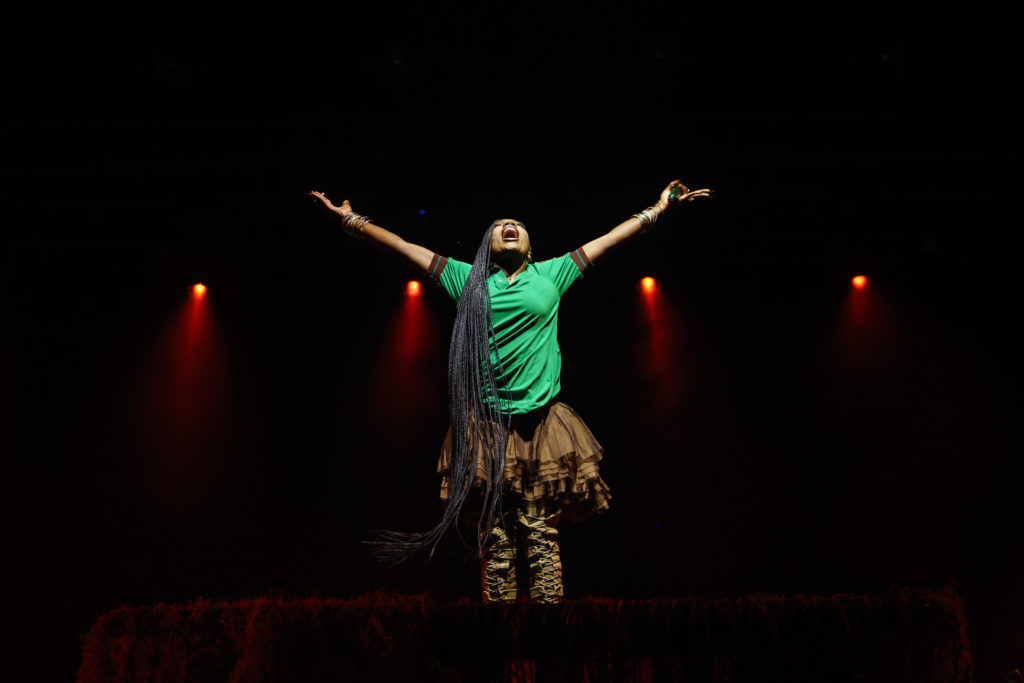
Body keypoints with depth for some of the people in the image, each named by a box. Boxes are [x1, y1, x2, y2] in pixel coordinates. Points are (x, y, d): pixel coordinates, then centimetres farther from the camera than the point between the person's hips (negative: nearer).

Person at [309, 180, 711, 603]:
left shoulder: (550, 275, 14)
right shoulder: (468, 280, 15)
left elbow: (611, 239, 18)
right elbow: (404, 248, 16)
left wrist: (659, 208, 20)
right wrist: (351, 219, 15)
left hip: (540, 425, 0)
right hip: (485, 426, 0)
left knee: (540, 536, -5)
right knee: (495, 539, 0)